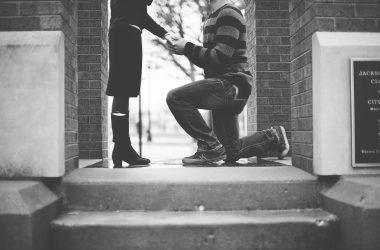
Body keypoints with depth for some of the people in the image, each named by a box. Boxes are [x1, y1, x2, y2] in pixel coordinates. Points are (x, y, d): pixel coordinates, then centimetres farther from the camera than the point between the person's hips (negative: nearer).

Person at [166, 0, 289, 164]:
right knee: (231, 153, 13)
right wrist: (186, 50, 7)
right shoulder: (212, 18, 21)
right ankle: (274, 137, 29)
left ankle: (210, 147, -15)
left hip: (232, 83, -10)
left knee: (175, 97, -24)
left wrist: (188, 48, -13)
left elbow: (220, 57, -20)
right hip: (224, 85, 10)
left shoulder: (228, 13, -9)